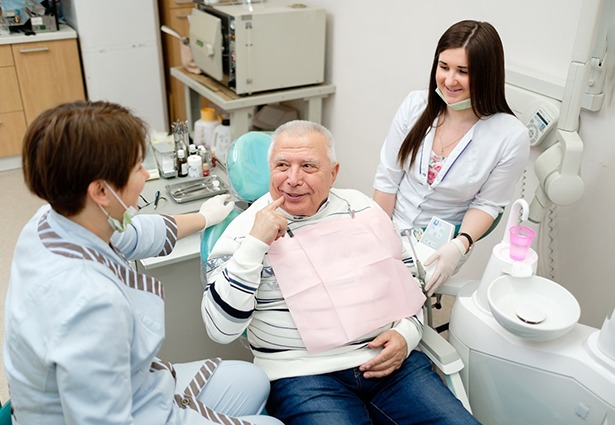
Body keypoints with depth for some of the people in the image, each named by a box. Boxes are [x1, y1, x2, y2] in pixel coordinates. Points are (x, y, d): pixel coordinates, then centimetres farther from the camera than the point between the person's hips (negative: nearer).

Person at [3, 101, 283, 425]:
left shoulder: (49, 223, -11)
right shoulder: (92, 301, -40)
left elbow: (135, 235, 10)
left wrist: (204, 218, 27)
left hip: (130, 388, 8)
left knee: (253, 381, 21)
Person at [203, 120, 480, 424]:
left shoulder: (361, 208, 8)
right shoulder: (246, 229, -4)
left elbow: (406, 281, 17)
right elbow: (221, 329, -11)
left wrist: (406, 333, -2)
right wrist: (254, 244, -19)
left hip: (389, 361, 3)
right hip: (303, 373, -2)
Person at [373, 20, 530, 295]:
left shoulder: (511, 136, -15)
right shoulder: (415, 105, -7)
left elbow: (487, 204, -5)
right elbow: (387, 179, -3)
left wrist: (459, 246, -22)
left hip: (441, 247, -2)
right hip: (391, 227, 3)